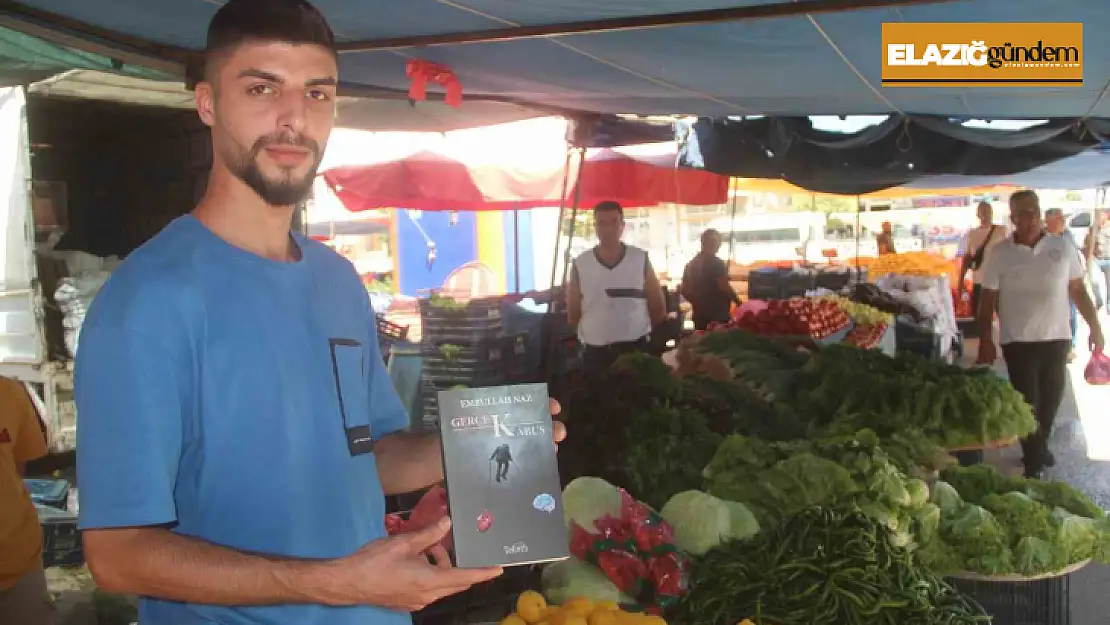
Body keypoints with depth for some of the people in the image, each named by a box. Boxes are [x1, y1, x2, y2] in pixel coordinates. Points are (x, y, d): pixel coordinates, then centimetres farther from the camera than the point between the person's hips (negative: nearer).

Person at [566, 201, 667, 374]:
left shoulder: (640, 259, 1)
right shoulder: (580, 264, 0)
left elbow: (658, 307, 10)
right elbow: (572, 313, 9)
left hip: (637, 348, 0)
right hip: (595, 352, 0)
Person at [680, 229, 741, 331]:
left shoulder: (690, 264, 9)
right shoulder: (716, 263, -11)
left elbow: (684, 290, 12)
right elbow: (724, 288, -17)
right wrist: (737, 301, -1)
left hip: (699, 314, 6)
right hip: (718, 315, -6)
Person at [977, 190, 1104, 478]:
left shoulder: (1062, 247, 1)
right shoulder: (1000, 254, -6)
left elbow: (1078, 290, 7)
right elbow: (988, 300, -3)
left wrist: (1095, 327, 5)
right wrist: (985, 340, -6)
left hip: (1057, 337, 3)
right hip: (1018, 341, -3)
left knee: (1051, 398, 15)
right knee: (1027, 402, 1)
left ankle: (1040, 445, 37)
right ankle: (1033, 463, 10)